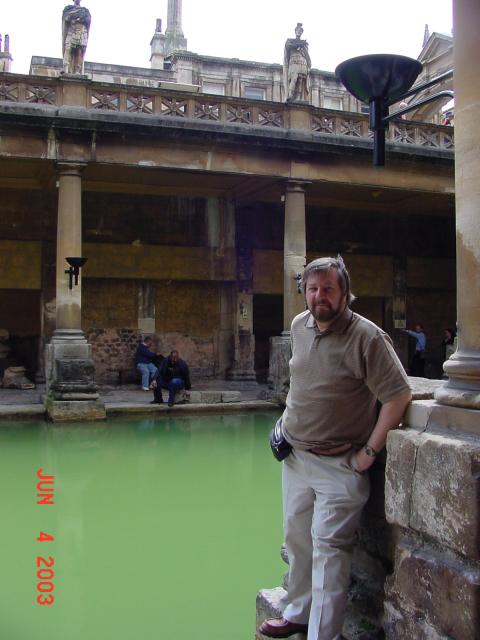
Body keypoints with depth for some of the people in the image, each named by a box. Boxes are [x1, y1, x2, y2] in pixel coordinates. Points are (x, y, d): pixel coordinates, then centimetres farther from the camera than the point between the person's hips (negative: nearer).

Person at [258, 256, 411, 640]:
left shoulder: (367, 337, -18)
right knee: (297, 540, 18)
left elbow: (398, 396, -20)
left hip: (338, 466, -7)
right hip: (294, 456, 7)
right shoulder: (299, 326, 4)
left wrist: (369, 453, -17)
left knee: (328, 548, -6)